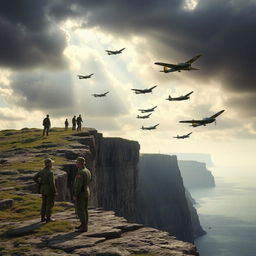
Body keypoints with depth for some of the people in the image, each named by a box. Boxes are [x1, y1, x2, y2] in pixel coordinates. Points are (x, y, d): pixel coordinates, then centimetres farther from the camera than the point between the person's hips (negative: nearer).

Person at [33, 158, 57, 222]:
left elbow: (34, 178, 7)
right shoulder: (50, 172, -22)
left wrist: (40, 184, 13)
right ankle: (48, 218, 8)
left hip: (43, 189, 7)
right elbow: (52, 183, -25)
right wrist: (55, 191, -13)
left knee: (44, 204, 15)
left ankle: (42, 218, 19)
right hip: (50, 190, -7)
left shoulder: (42, 171, 0)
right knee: (50, 204, 4)